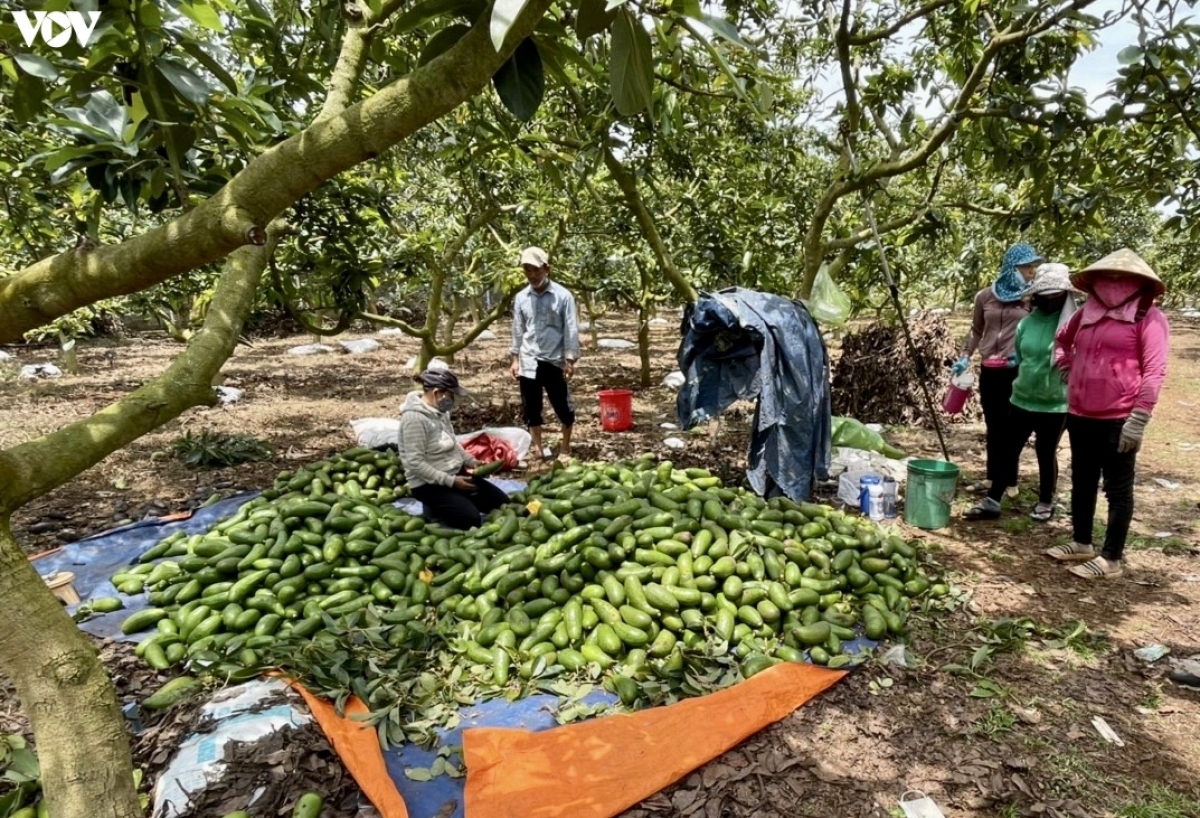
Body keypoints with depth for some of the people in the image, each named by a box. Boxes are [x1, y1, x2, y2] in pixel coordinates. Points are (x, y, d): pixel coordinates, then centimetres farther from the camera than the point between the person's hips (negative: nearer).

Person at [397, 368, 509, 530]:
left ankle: (443, 504, 16)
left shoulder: (440, 410, 3)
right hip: (428, 483, -9)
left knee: (501, 502, 5)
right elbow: (416, 464, -25)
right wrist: (451, 482, -24)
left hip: (455, 473, 9)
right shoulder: (414, 418, -23)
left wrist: (470, 461, 3)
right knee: (471, 519, -22)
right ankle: (433, 509, 4)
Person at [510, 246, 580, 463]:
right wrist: (515, 359, 7)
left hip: (554, 361, -3)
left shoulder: (563, 296, -6)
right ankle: (537, 449, 21)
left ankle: (565, 448, 21)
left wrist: (570, 360, -11)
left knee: (563, 406, 5)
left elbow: (571, 330, -6)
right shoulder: (521, 298, 4)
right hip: (529, 362, 3)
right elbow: (518, 330, 10)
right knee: (531, 408, 9)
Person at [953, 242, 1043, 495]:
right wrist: (965, 357, 9)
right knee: (993, 426, 12)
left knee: (1010, 426, 3)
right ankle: (993, 476, 24)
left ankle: (1009, 480, 14)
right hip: (989, 371, 3)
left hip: (1016, 371, -3)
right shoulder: (985, 296, 7)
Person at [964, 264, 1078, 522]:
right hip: (1022, 399, 4)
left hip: (1055, 404, -4)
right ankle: (992, 502, 15)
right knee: (1009, 450, 8)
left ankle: (1045, 503, 31)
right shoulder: (1027, 323, 2)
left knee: (1046, 454, 11)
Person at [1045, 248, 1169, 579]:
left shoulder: (1147, 317, -7)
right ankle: (1081, 544, 31)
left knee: (1117, 489, 3)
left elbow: (1154, 372, -14)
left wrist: (1139, 419, -19)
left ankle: (1112, 559, 12)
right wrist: (1065, 364, 15)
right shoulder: (1087, 313, 11)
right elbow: (1062, 338, 33)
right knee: (1082, 483, 16)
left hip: (1118, 420, -7)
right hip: (1080, 416, 7)